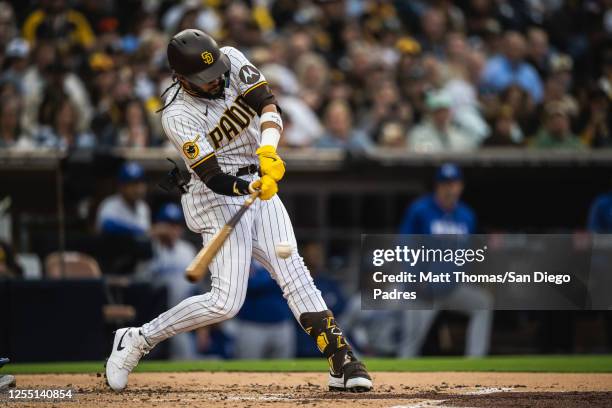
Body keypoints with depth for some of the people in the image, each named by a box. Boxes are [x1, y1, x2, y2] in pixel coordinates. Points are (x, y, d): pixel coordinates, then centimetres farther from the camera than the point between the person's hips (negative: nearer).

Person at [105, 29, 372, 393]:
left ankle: (342, 362, -12)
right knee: (226, 301, -12)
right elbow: (214, 178, -24)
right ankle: (137, 340, 3)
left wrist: (268, 151, -36)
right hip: (219, 197, -5)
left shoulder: (233, 60, -7)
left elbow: (268, 105, -17)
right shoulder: (178, 117, -21)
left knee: (294, 273, -7)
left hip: (258, 185, 5)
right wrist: (253, 189, -43)